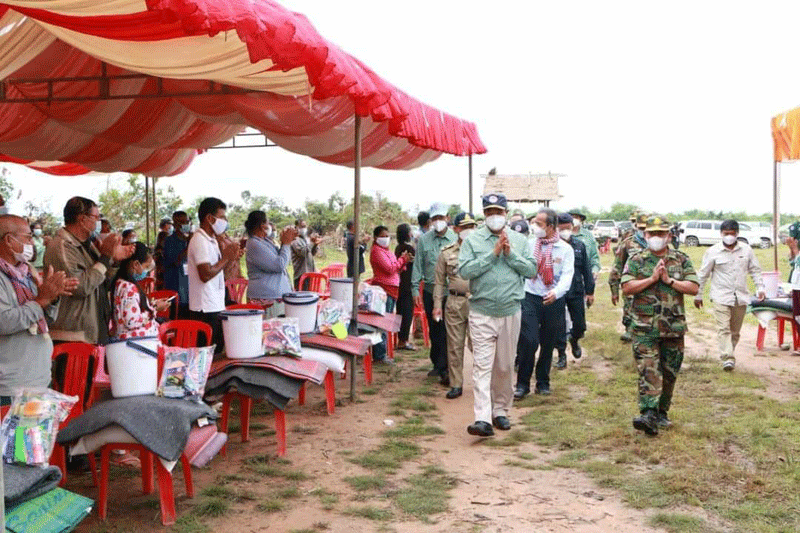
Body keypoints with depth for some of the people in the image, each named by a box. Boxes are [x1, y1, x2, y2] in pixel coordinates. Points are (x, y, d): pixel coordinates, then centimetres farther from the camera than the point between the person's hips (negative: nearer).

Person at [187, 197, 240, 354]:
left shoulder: (211, 240, 16)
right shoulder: (200, 241, -15)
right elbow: (205, 274, -24)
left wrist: (228, 258, 7)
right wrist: (226, 258, -15)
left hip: (215, 306, 10)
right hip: (206, 310, -10)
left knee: (218, 351, 13)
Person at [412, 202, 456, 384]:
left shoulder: (455, 239, -1)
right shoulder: (424, 240, 6)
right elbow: (418, 265, 7)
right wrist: (415, 288, 2)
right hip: (430, 290, 3)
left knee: (447, 331, -7)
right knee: (434, 330, 14)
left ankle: (444, 369, -6)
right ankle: (437, 364, 28)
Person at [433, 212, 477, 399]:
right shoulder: (447, 253, 8)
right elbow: (440, 282, 11)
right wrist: (437, 304, 5)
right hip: (455, 303, 1)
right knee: (454, 345, 5)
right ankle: (456, 385, 14)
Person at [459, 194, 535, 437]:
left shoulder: (519, 240, 8)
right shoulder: (472, 239, 0)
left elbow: (531, 270, 0)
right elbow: (464, 270, -12)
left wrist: (510, 253, -11)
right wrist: (493, 254, -15)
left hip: (510, 312, 3)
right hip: (481, 312, -3)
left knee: (505, 366, 12)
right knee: (482, 365, -10)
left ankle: (500, 411, 26)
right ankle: (483, 419, -13)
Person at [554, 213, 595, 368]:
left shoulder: (579, 245, 4)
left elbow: (586, 269, 9)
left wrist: (590, 291, 8)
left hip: (576, 292, 3)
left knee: (580, 326, 8)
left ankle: (574, 340, 40)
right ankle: (561, 355, 18)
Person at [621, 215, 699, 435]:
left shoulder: (681, 260, 9)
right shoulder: (636, 260, 4)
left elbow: (694, 288, 0)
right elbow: (626, 287, -7)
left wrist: (669, 280, -11)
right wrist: (652, 279, -15)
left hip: (674, 327, 3)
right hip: (644, 327, -2)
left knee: (669, 373, 10)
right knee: (648, 371, -13)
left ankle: (661, 412, 24)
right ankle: (648, 414, -22)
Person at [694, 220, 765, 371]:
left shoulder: (746, 250, 7)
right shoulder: (713, 252, -1)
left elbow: (755, 270, 16)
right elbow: (703, 274, 5)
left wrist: (760, 288, 4)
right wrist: (698, 295, 6)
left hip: (741, 297, 3)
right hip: (721, 296, -3)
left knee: (735, 330, 9)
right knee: (723, 328, -15)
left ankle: (727, 355, 23)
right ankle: (727, 358, -19)